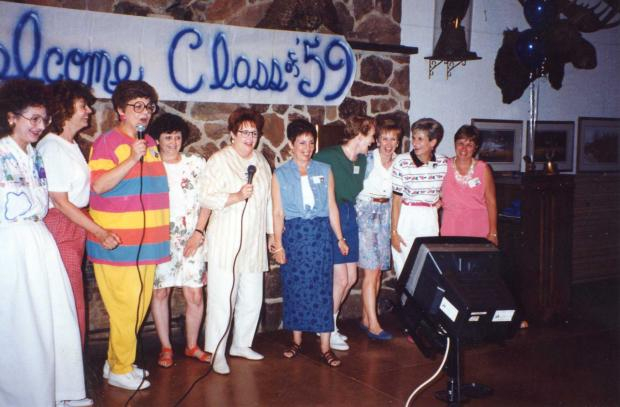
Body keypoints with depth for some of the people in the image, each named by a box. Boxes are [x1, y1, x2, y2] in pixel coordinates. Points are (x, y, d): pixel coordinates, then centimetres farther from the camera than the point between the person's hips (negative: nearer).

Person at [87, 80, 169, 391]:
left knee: (139, 306, 13)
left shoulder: (150, 143, 15)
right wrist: (132, 159, -23)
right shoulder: (107, 141, -8)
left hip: (145, 242, 8)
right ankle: (119, 370, 13)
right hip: (117, 244, -8)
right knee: (125, 307, -3)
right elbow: (99, 185, -19)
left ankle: (117, 361, 28)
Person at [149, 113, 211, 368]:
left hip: (191, 239, 1)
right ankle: (166, 347, 18)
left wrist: (199, 232, -4)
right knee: (160, 291, 4)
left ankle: (192, 345, 18)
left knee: (195, 294, 0)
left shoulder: (196, 164, 7)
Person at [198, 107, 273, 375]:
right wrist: (237, 196, -22)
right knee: (222, 298, -6)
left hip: (254, 241, 6)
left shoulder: (261, 162, 15)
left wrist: (272, 232, 20)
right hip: (225, 242, -6)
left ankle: (241, 344, 26)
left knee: (252, 297, 9)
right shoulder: (219, 160, -4)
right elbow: (206, 198, -12)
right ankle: (217, 352, 4)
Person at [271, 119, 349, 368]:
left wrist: (340, 238, 8)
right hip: (293, 233, 0)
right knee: (295, 287, 5)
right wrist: (278, 244, -4)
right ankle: (296, 340, 20)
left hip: (320, 233, 1)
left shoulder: (324, 171, 8)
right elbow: (278, 212, 1)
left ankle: (325, 347, 2)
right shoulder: (280, 175, 3)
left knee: (322, 287, -2)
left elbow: (332, 206, 9)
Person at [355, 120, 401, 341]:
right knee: (371, 270, -9)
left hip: (386, 212, 5)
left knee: (378, 270, 8)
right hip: (366, 211, -5)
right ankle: (373, 324, -6)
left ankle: (365, 318, 19)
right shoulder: (367, 159, -5)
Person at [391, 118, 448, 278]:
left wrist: (440, 202, 0)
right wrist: (394, 231, -9)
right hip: (405, 218, -2)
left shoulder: (444, 163, -2)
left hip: (430, 219, 3)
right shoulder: (402, 162, -12)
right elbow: (396, 199, -8)